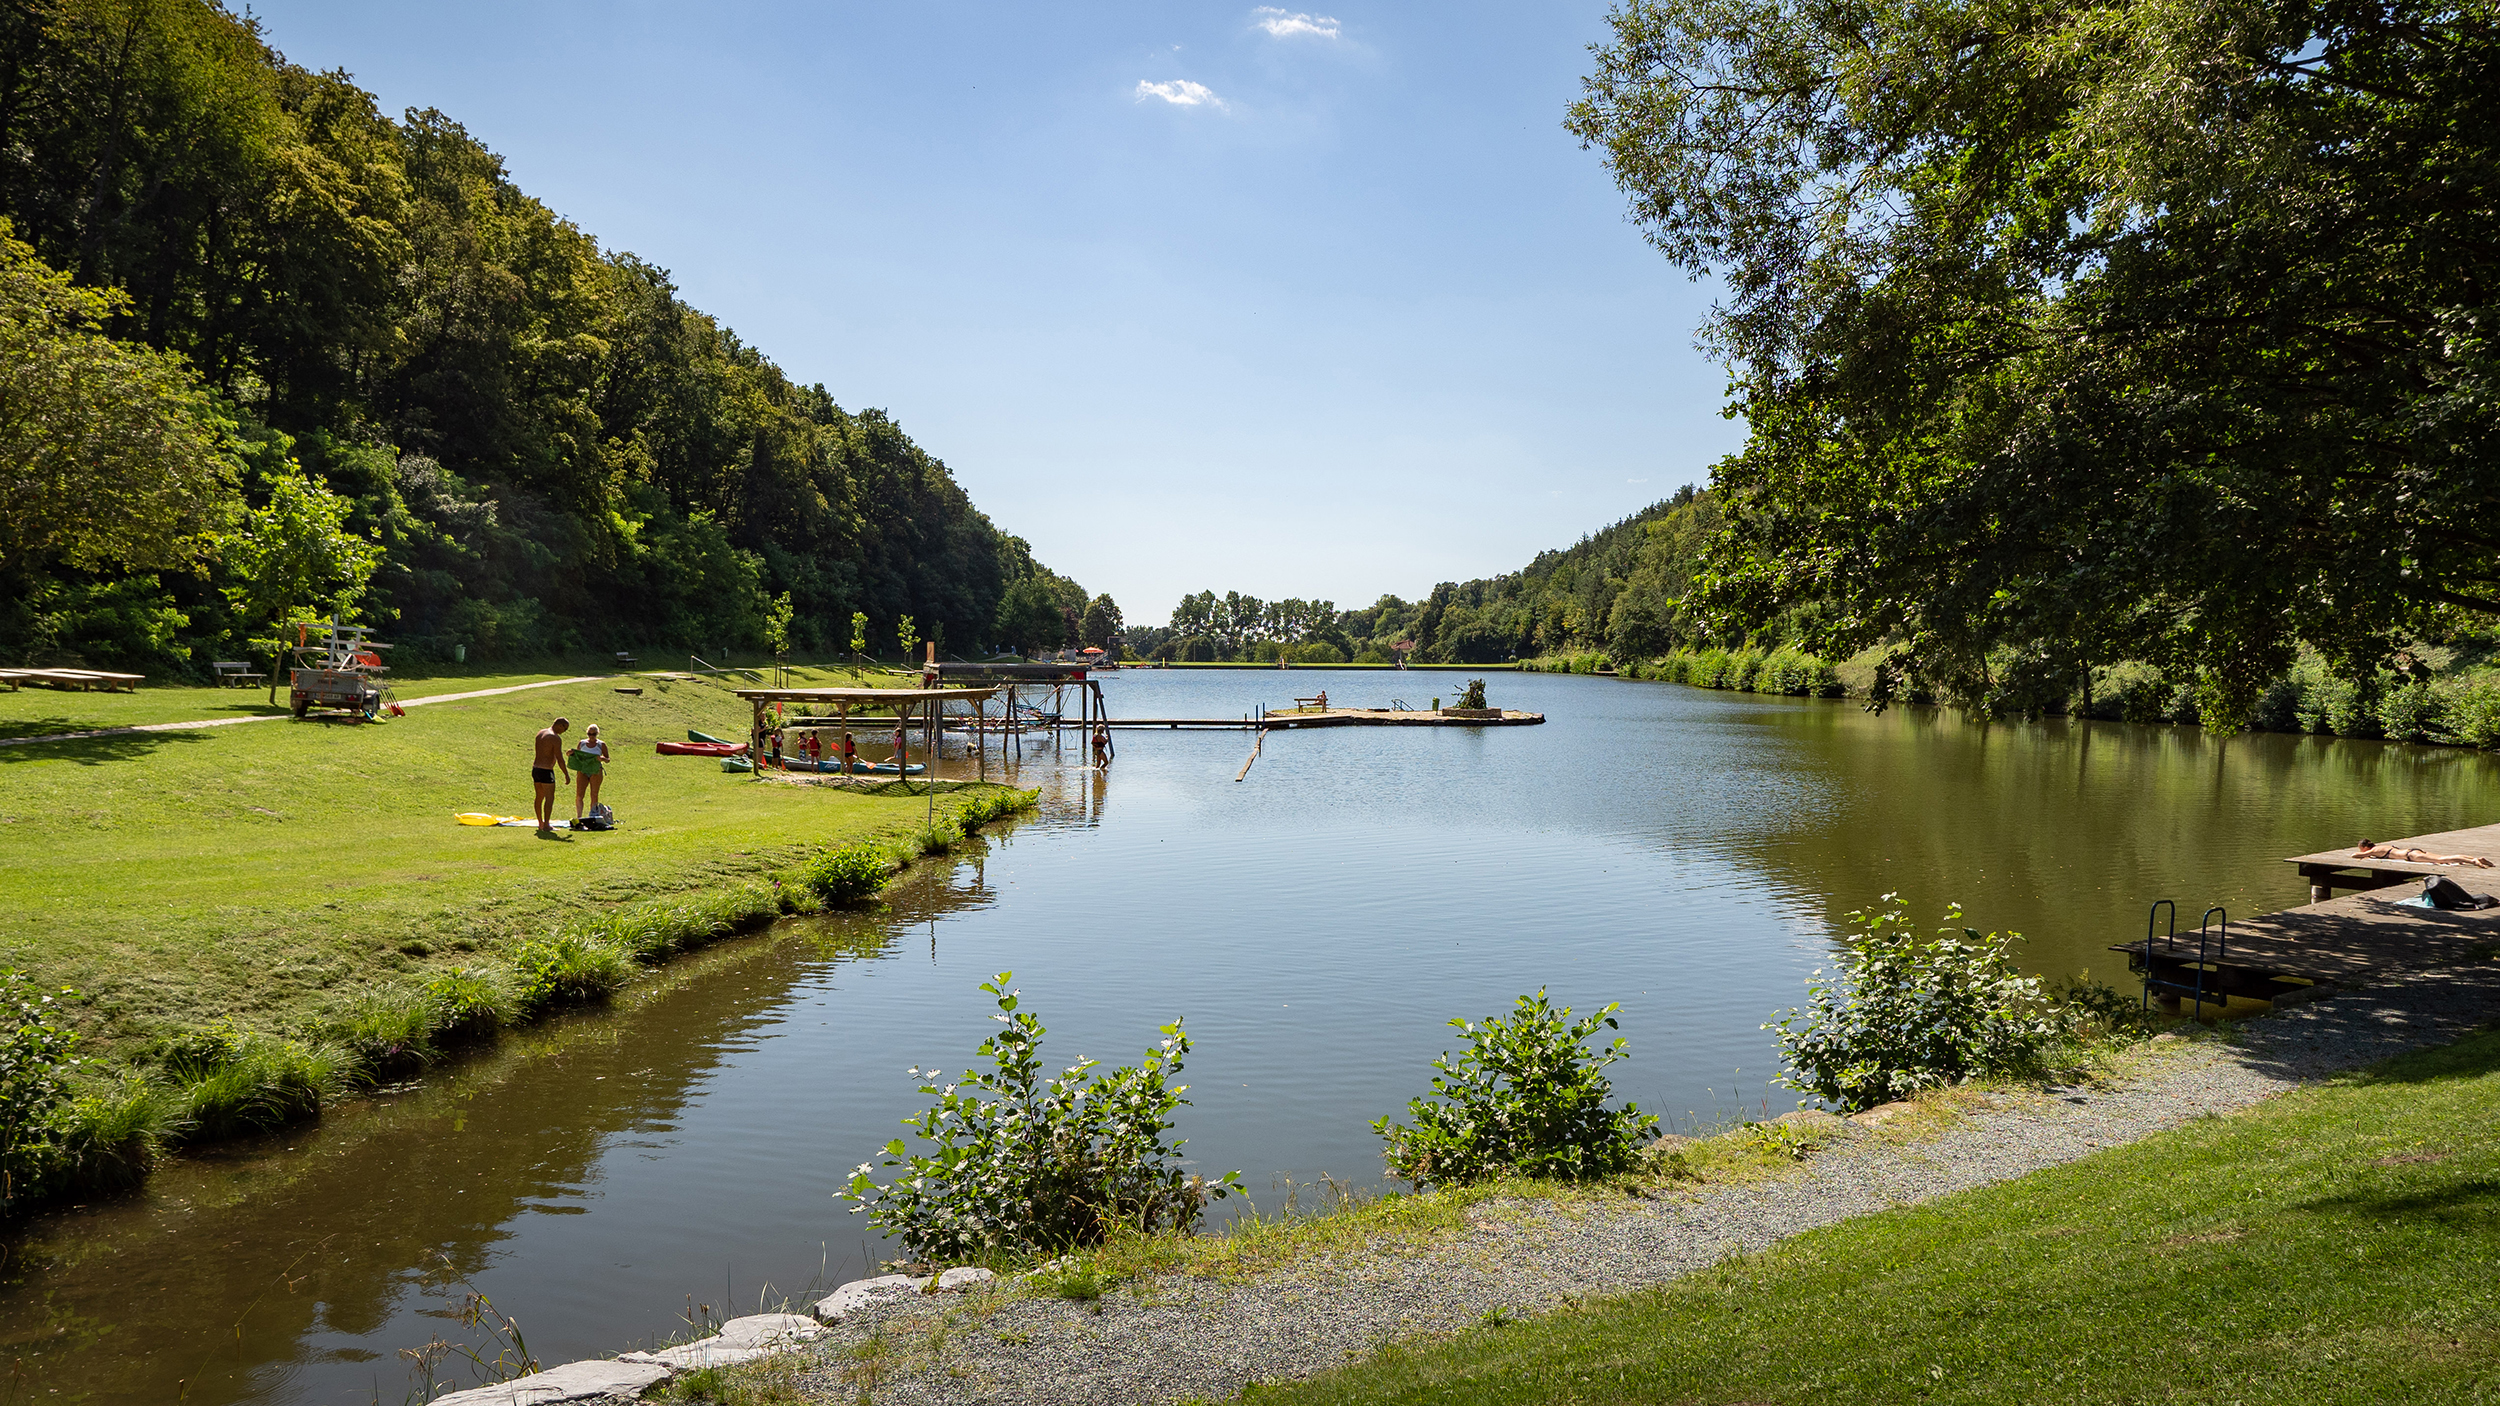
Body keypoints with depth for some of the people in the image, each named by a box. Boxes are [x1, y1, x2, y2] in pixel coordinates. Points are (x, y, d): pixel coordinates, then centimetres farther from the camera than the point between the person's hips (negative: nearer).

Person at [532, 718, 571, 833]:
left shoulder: (540, 733, 10)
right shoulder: (556, 738, -16)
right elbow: (559, 759, -15)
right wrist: (567, 775, -8)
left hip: (535, 768, 9)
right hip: (546, 771, -9)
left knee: (539, 797, 16)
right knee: (550, 798, -2)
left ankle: (540, 823, 24)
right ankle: (546, 825, -3)